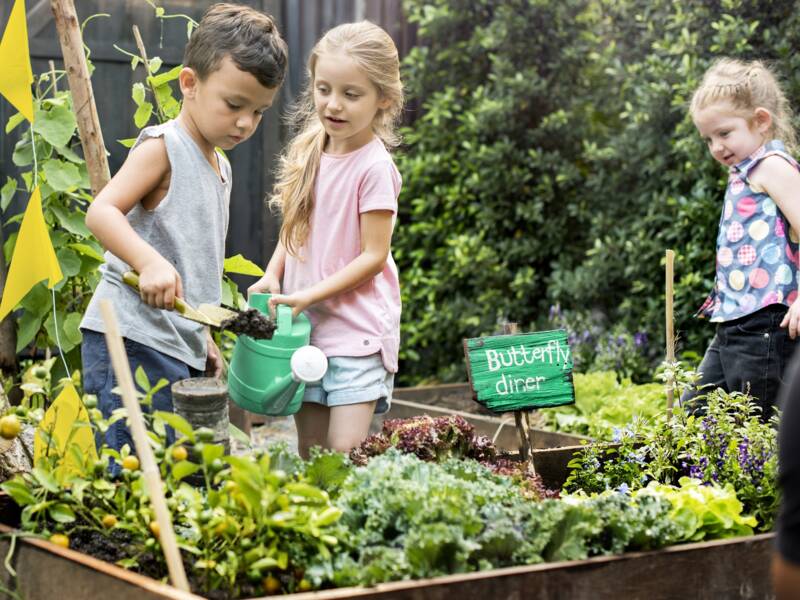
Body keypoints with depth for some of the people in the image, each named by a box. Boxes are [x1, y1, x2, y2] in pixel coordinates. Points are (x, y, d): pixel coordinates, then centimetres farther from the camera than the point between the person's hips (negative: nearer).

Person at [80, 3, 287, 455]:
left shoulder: (220, 166, 19)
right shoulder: (163, 146, -7)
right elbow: (101, 212, -19)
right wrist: (150, 262, -34)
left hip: (182, 350, 9)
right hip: (134, 342, -9)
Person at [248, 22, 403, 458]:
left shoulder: (374, 167, -14)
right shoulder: (308, 155, 7)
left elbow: (374, 256, -14)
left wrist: (310, 295, -18)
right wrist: (272, 275, -1)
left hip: (357, 331, -6)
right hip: (304, 327, 7)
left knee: (345, 455, -12)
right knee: (309, 454, 11)